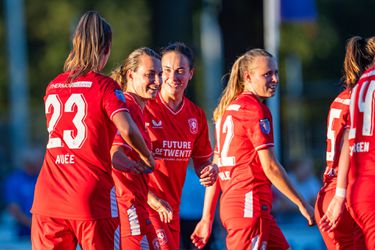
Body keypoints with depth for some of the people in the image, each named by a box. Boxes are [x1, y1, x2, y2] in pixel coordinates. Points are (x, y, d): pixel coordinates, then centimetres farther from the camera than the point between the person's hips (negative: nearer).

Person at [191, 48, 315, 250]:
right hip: (250, 204, -9)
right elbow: (270, 166, -13)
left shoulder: (227, 109, 18)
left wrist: (207, 218, 18)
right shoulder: (255, 109, -9)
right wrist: (301, 203, -6)